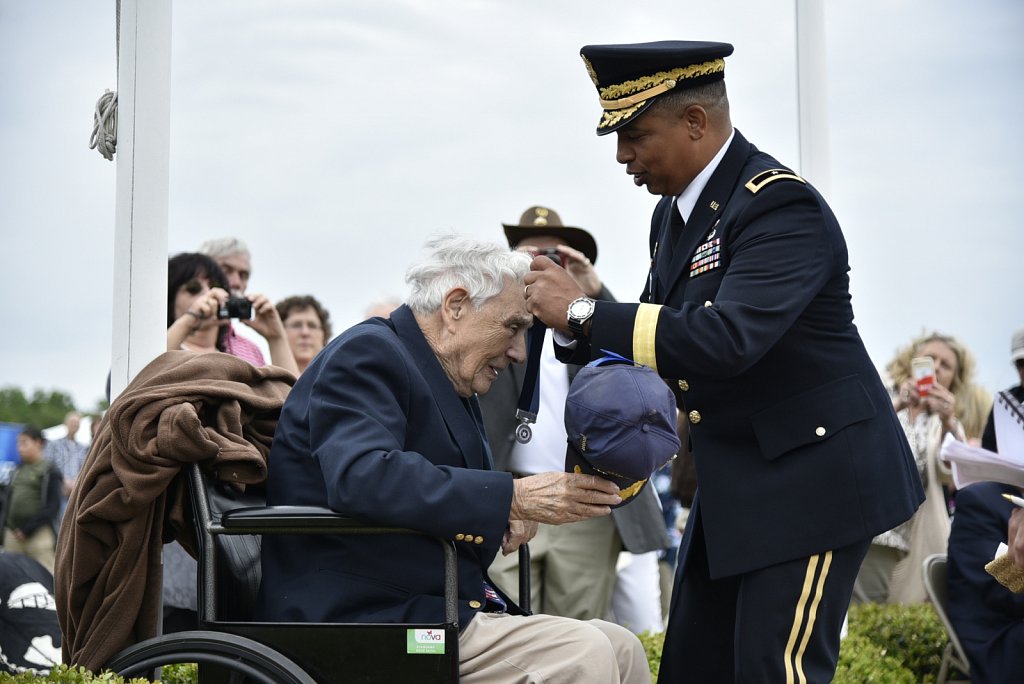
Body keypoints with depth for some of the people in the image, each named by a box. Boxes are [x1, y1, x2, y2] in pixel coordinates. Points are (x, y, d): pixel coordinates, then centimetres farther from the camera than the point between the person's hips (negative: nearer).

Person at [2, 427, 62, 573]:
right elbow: (9, 499, 18)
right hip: (13, 534, 6)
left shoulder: (49, 470, -4)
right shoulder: (18, 469, 15)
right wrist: (6, 525, 5)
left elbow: (53, 506, -10)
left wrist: (28, 529, -13)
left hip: (39, 533, -6)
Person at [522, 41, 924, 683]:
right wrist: (577, 326, -6)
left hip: (813, 476, -9)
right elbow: (667, 338, 14)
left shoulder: (781, 206, -20)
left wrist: (583, 312, -26)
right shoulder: (675, 213, 9)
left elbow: (725, 339, -33)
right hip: (734, 484, 9)